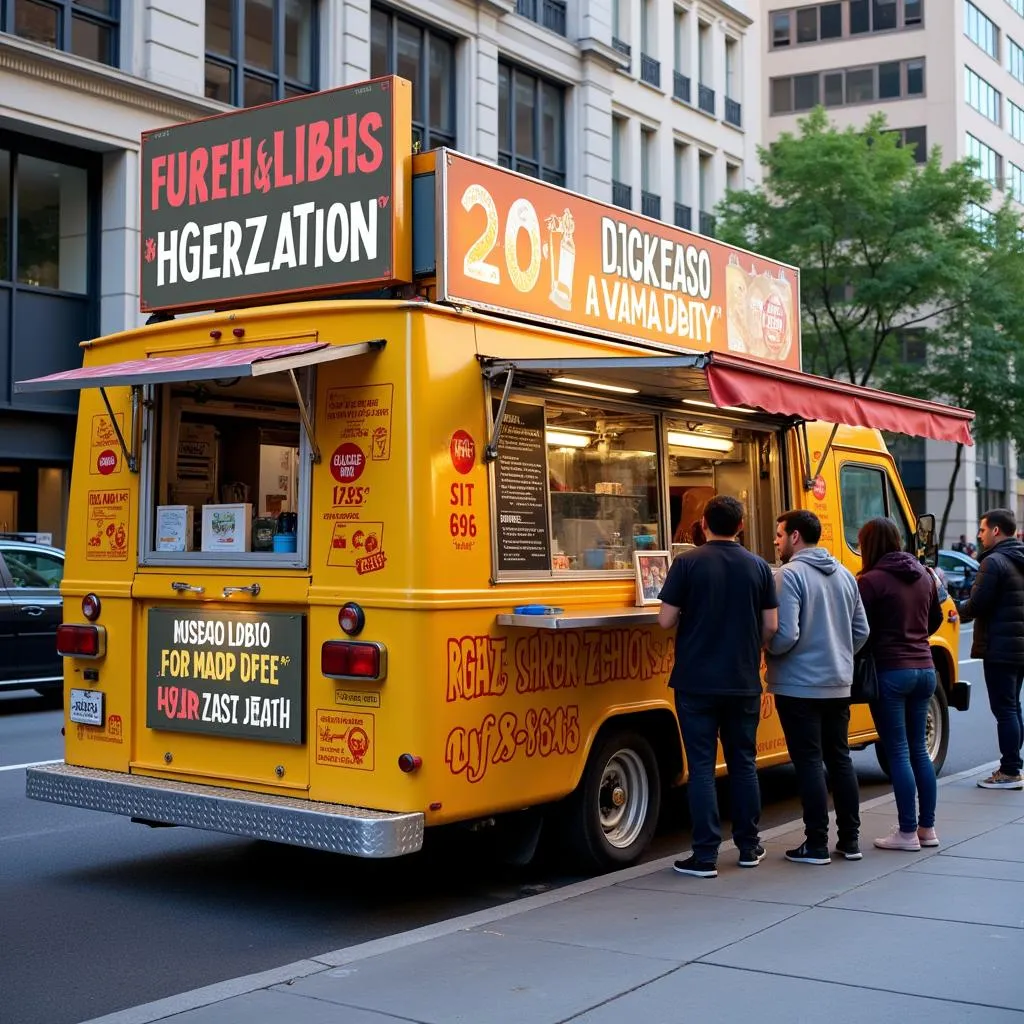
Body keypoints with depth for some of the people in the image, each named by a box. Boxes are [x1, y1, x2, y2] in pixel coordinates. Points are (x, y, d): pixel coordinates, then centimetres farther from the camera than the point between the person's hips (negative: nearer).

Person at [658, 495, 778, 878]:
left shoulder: (688, 563, -8)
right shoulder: (759, 567, 1)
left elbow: (666, 620, -8)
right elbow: (770, 626, 1)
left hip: (697, 682, -3)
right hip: (744, 683, 3)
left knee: (702, 766, 1)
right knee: (743, 763, 15)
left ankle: (705, 856, 1)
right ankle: (749, 847, 24)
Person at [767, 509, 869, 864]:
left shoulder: (789, 575, -14)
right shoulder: (844, 574, 9)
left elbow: (785, 636, -20)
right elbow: (861, 631, 11)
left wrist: (767, 651, -1)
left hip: (799, 687, -7)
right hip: (838, 685, 7)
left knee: (809, 763, -1)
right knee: (840, 759, 15)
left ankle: (817, 846, 4)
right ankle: (850, 840, 20)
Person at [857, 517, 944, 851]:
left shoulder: (871, 581, -14)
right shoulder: (923, 575, 8)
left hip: (890, 671, -7)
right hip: (923, 669, 7)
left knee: (898, 752, -1)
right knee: (918, 749, 15)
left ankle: (907, 832, 3)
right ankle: (927, 827, 19)